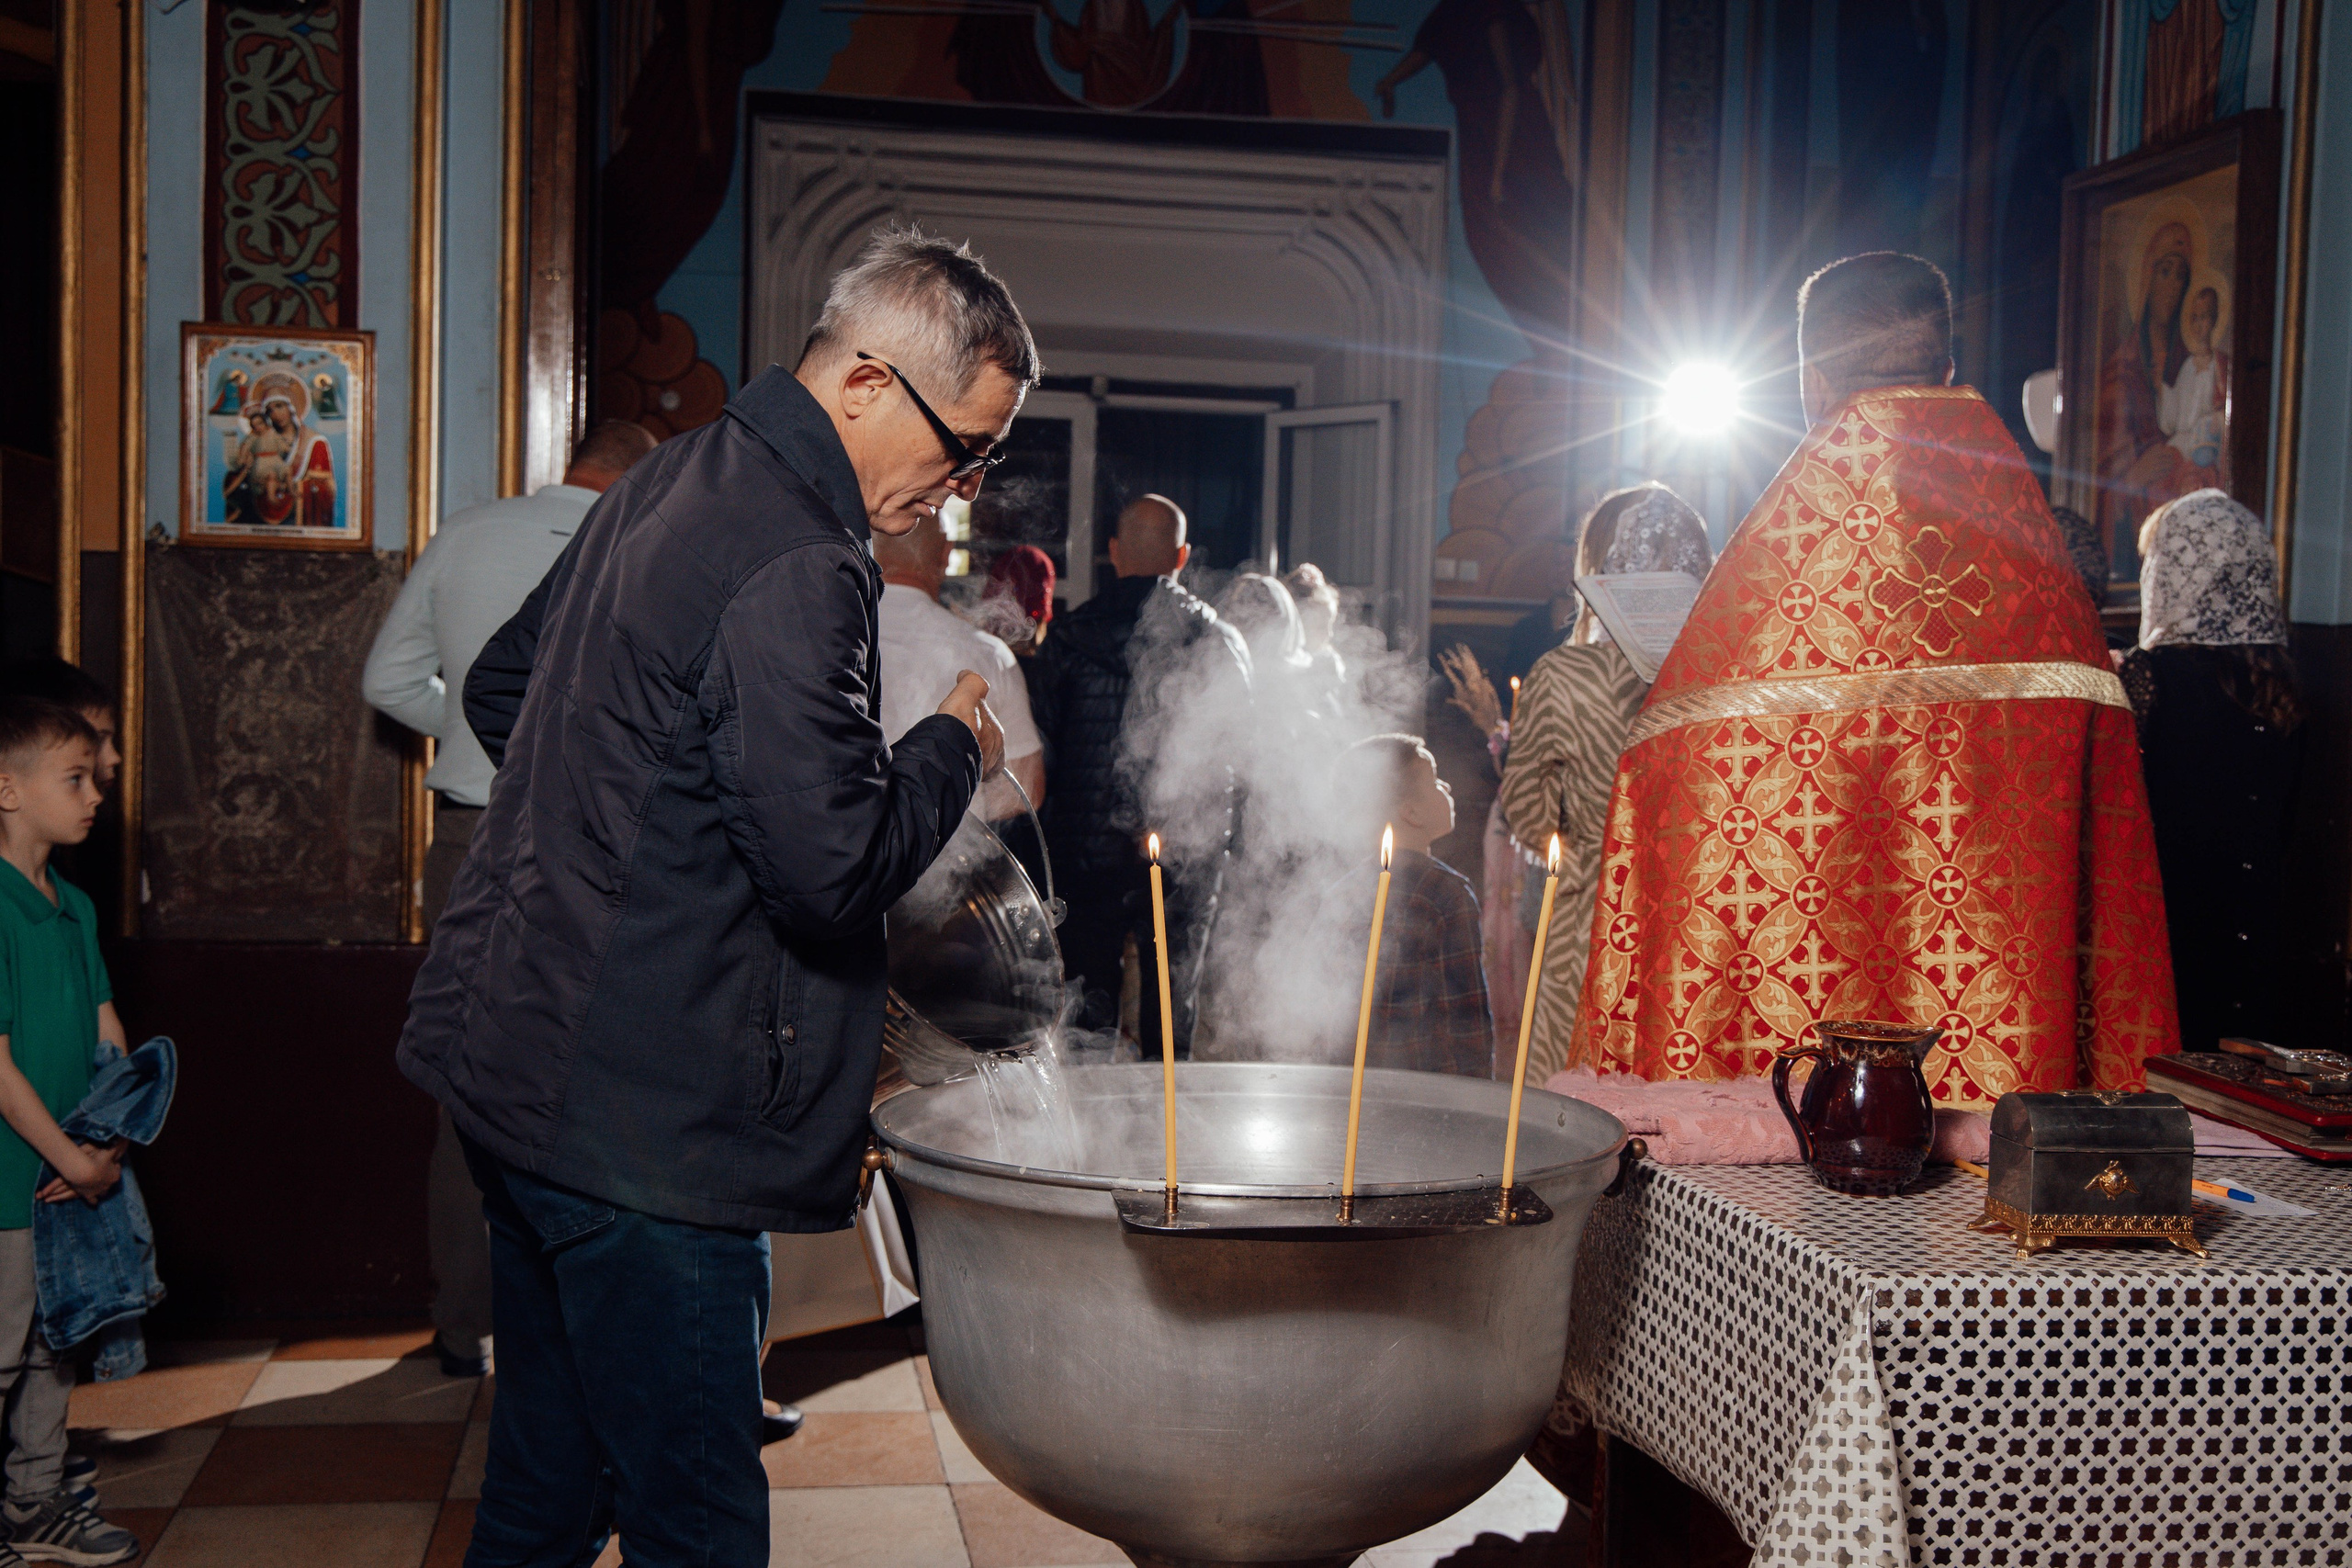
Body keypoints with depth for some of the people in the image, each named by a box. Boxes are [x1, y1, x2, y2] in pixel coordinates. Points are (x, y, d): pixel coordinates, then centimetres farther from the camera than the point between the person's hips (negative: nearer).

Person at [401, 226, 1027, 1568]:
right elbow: (835, 863, -23)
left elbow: (498, 689, 24)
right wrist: (956, 747, -6)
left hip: (520, 1062, 10)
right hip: (648, 1120, -10)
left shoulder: (664, 488, 13)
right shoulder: (798, 567, -20)